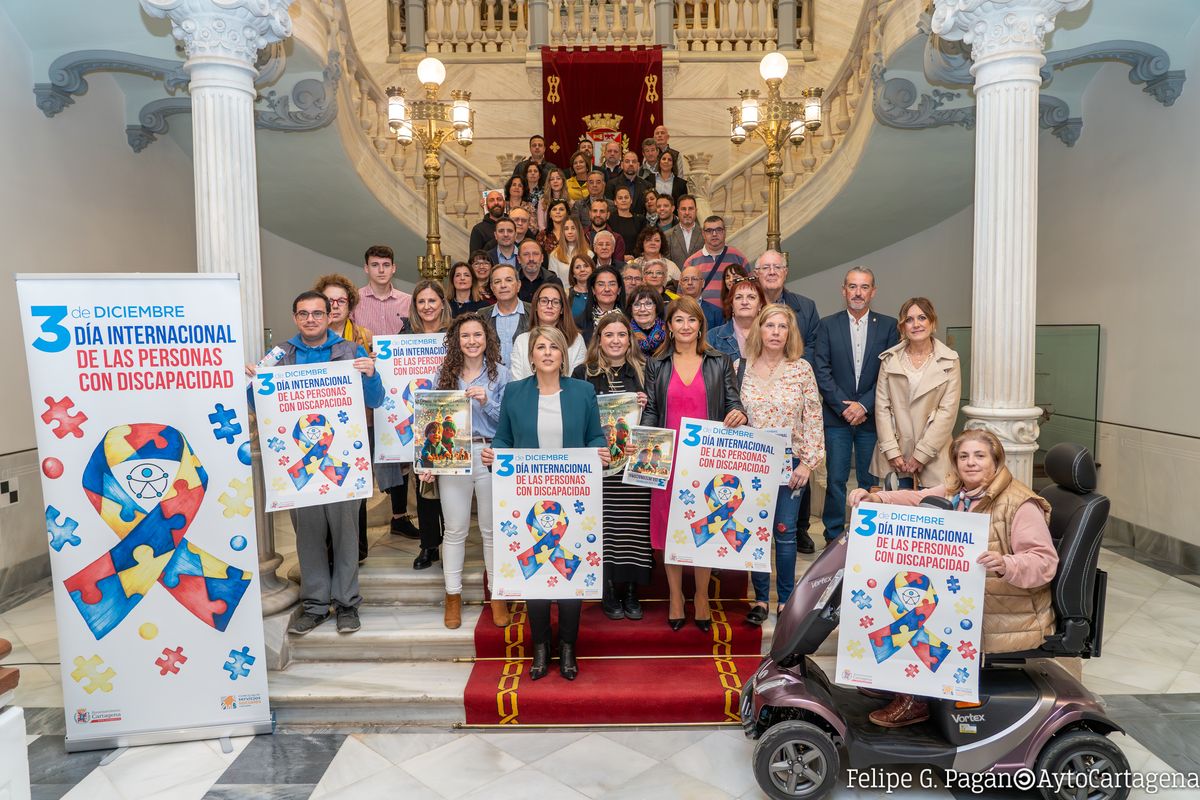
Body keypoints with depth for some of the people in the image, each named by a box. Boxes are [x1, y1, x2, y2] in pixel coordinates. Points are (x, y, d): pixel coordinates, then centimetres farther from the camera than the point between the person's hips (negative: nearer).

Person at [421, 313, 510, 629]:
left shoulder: (501, 373, 2)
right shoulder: (444, 374, 7)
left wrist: (486, 401, -17)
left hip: (491, 456, -1)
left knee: (492, 529, 7)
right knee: (455, 529, 7)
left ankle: (498, 595, 20)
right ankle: (453, 596, 21)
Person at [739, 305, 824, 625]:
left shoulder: (802, 369, -3)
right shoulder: (743, 368, 0)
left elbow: (814, 418, -2)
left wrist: (808, 462, -7)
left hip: (790, 462, -1)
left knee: (784, 531, 3)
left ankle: (786, 598, 19)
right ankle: (761, 598, 20)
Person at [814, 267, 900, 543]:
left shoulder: (888, 326, 5)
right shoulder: (828, 325, 5)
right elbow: (821, 371, -1)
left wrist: (864, 405, -10)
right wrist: (844, 406, -9)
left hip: (872, 417, 0)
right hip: (837, 417, 0)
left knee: (871, 481, 5)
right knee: (835, 480, 3)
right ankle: (833, 537, 14)